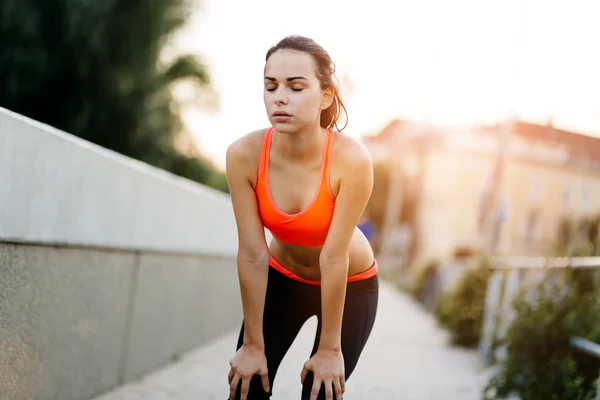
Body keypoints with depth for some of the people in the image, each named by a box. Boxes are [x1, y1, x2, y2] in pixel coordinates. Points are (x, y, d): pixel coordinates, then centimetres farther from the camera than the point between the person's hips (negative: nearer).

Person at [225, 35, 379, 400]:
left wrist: (330, 347, -20)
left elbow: (334, 258, -29)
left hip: (352, 287, -2)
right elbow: (252, 254, -22)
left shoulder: (351, 159, -33)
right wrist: (253, 344, -16)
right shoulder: (244, 155, -25)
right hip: (282, 279, 2)